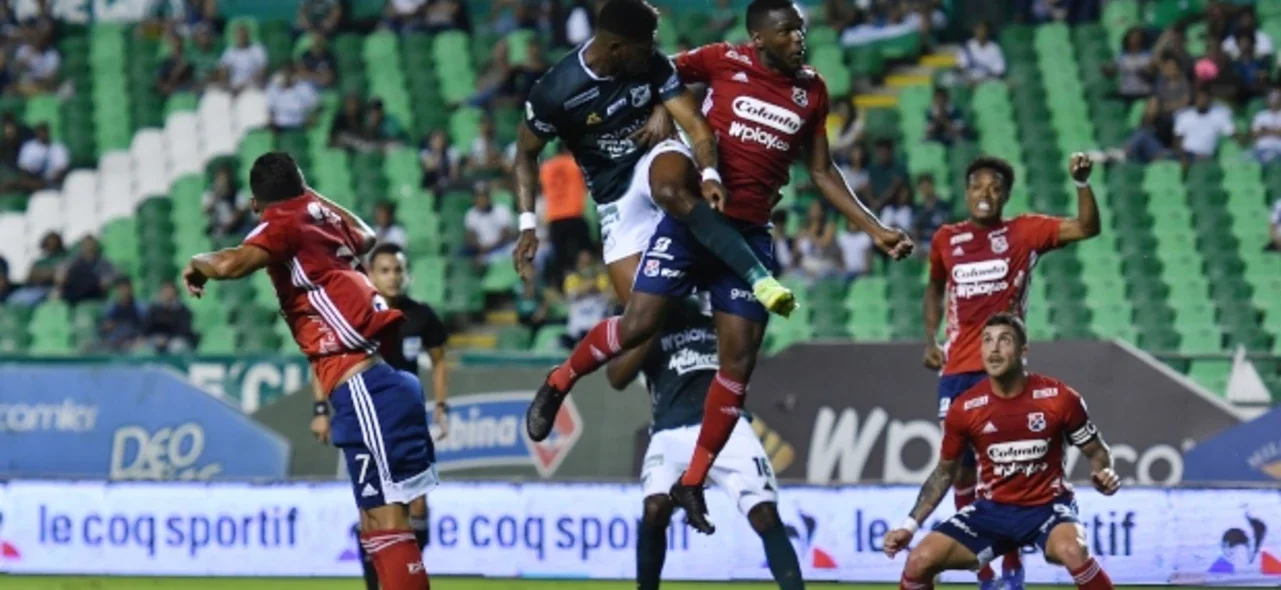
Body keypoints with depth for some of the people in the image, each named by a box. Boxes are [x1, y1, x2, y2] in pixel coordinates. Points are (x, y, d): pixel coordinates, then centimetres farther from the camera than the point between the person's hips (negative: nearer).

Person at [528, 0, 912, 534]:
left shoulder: (811, 90, 8)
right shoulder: (723, 63, -3)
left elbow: (822, 174, 15)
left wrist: (876, 230, 10)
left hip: (750, 234, 4)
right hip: (693, 216, -4)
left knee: (739, 361, -1)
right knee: (639, 325, -13)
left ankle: (692, 483, 11)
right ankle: (558, 384, 16)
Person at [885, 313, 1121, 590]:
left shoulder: (1059, 397, -12)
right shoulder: (964, 409, -6)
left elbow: (1096, 451, 2)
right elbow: (944, 472, 9)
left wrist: (1104, 474, -22)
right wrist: (910, 526, 1)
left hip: (1048, 506, -3)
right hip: (993, 508, 3)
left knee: (1072, 551, -37)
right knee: (920, 561, -15)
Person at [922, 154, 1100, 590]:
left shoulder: (1024, 232, -1)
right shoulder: (946, 239, 8)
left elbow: (1087, 228, -10)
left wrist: (1082, 183, -24)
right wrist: (930, 338, 13)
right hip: (957, 369, 3)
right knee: (961, 467, 4)